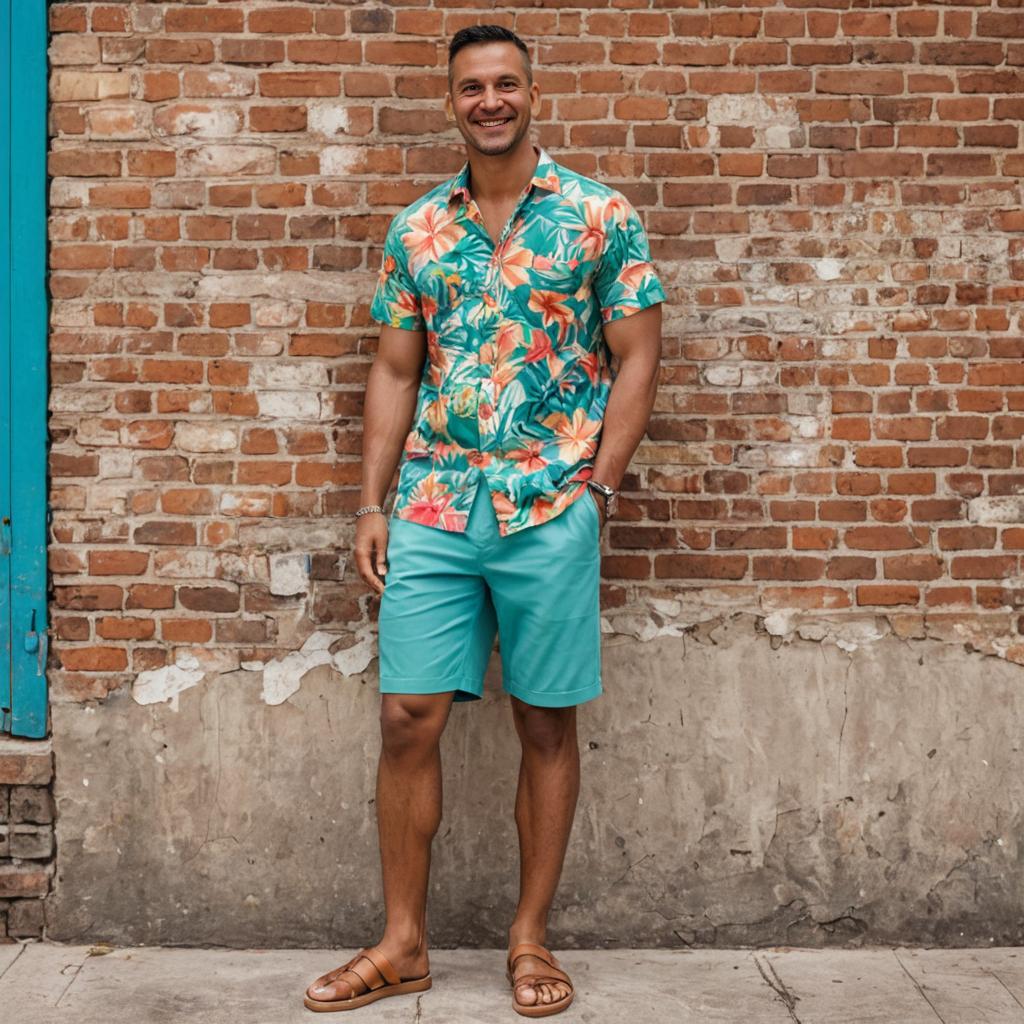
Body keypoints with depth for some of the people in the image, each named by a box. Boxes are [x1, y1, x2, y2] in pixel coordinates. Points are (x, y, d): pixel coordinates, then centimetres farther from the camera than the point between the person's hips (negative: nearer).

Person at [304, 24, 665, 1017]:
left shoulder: (600, 216, 1)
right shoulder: (414, 230, 10)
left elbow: (636, 361, 1)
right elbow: (393, 373, 12)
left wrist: (595, 490, -7)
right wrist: (372, 505, 5)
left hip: (551, 511, -2)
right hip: (432, 508, 3)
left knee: (546, 722, 5)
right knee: (407, 716, 1)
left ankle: (530, 938, 19)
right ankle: (402, 944, 14)